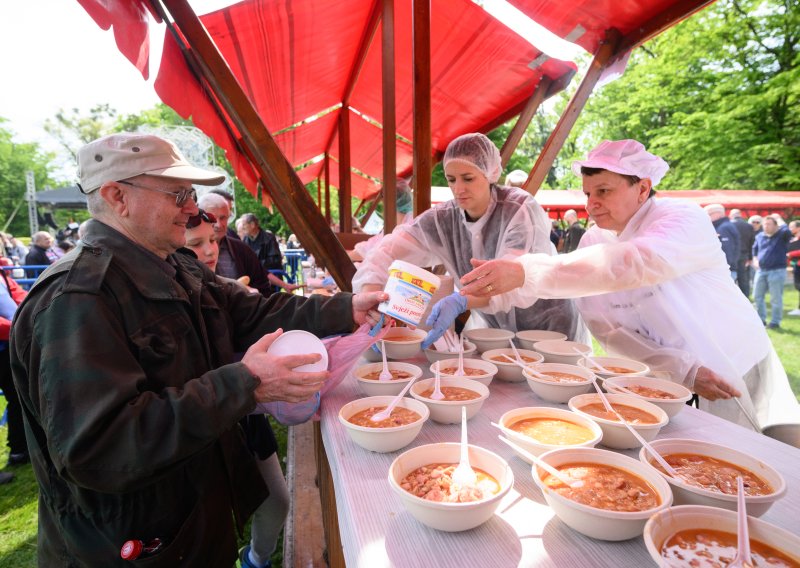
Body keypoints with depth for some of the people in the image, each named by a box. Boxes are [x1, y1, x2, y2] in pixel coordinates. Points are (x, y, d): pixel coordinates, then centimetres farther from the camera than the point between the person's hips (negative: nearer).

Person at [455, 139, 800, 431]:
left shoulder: (684, 220, -20)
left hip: (739, 381, -3)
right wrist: (682, 369, -22)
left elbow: (627, 266, -42)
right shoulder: (591, 242, -4)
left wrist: (525, 272, -51)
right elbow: (606, 327, -10)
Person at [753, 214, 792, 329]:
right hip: (761, 270, 6)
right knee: (758, 295, 10)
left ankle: (775, 321, 9)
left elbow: (787, 232, -30)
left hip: (777, 271, -6)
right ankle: (761, 319, 22)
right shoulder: (760, 236, 10)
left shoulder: (781, 236, -6)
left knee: (776, 298, -1)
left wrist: (780, 220, -16)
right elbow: (755, 249, 25)